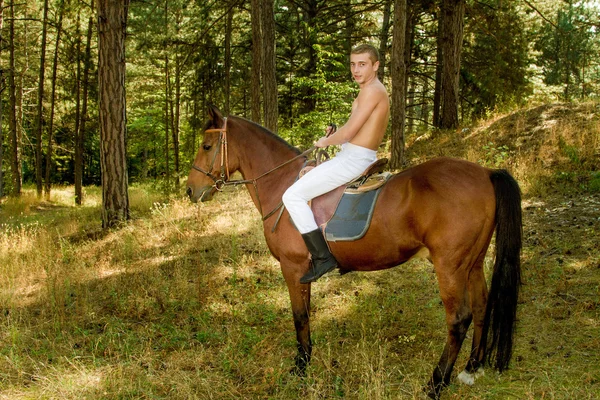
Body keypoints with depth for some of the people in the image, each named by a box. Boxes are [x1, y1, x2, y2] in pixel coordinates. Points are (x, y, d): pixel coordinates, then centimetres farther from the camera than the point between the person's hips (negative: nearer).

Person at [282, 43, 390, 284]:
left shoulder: (372, 91, -16)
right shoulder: (376, 91, 17)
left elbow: (348, 133, -20)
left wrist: (325, 142, -2)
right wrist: (335, 134, 9)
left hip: (353, 160, -11)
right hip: (364, 158, 11)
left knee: (293, 196, -13)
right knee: (310, 178, 32)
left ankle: (322, 257, -14)